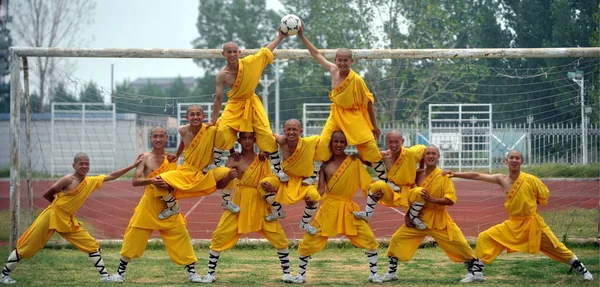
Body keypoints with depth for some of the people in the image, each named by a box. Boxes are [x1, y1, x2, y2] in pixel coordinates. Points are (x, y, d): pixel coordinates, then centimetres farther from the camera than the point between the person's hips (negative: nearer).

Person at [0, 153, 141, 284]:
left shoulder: (91, 182, 3)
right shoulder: (68, 180, -16)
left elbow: (111, 176, 9)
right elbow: (47, 194, -10)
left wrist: (132, 166, 6)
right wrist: (59, 204, 5)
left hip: (68, 222, 6)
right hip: (51, 217, -6)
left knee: (92, 245, -1)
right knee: (26, 246, -1)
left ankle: (104, 275, 4)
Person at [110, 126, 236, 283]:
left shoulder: (171, 158, 4)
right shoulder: (146, 157, -3)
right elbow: (135, 181, -10)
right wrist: (151, 180, -23)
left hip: (168, 205, 2)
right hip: (148, 203, -2)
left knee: (180, 236, 0)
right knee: (133, 237, 2)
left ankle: (192, 272, 8)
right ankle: (120, 272, 14)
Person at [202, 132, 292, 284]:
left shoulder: (262, 160, 2)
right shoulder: (234, 160, -3)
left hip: (260, 204, 1)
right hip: (239, 203, -1)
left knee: (279, 238, -2)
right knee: (219, 236, -5)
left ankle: (286, 272, 13)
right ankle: (211, 273, 7)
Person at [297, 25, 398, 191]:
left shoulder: (357, 80, -19)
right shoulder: (333, 70, -7)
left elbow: (368, 103, -10)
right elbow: (317, 54, 6)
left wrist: (374, 126, -4)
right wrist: (302, 36, 6)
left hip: (354, 117, -4)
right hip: (336, 114, 4)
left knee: (370, 147, -7)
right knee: (323, 142, -13)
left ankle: (384, 180, 4)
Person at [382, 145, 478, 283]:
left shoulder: (444, 176, -10)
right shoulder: (418, 176, 0)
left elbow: (450, 200, -17)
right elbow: (409, 198, 12)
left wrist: (431, 199, -27)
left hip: (439, 221, -3)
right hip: (418, 219, 3)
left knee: (460, 243, -7)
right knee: (397, 238, -5)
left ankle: (473, 270, 16)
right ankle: (391, 273, 8)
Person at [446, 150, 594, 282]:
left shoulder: (530, 179, -13)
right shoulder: (502, 180, -5)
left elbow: (544, 196, 2)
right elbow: (477, 176, -8)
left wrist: (529, 204, -6)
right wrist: (455, 174, -13)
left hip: (533, 223, -3)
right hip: (513, 224, 3)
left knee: (556, 248, 0)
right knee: (484, 238, -7)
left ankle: (582, 269, 17)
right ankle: (478, 273, -1)